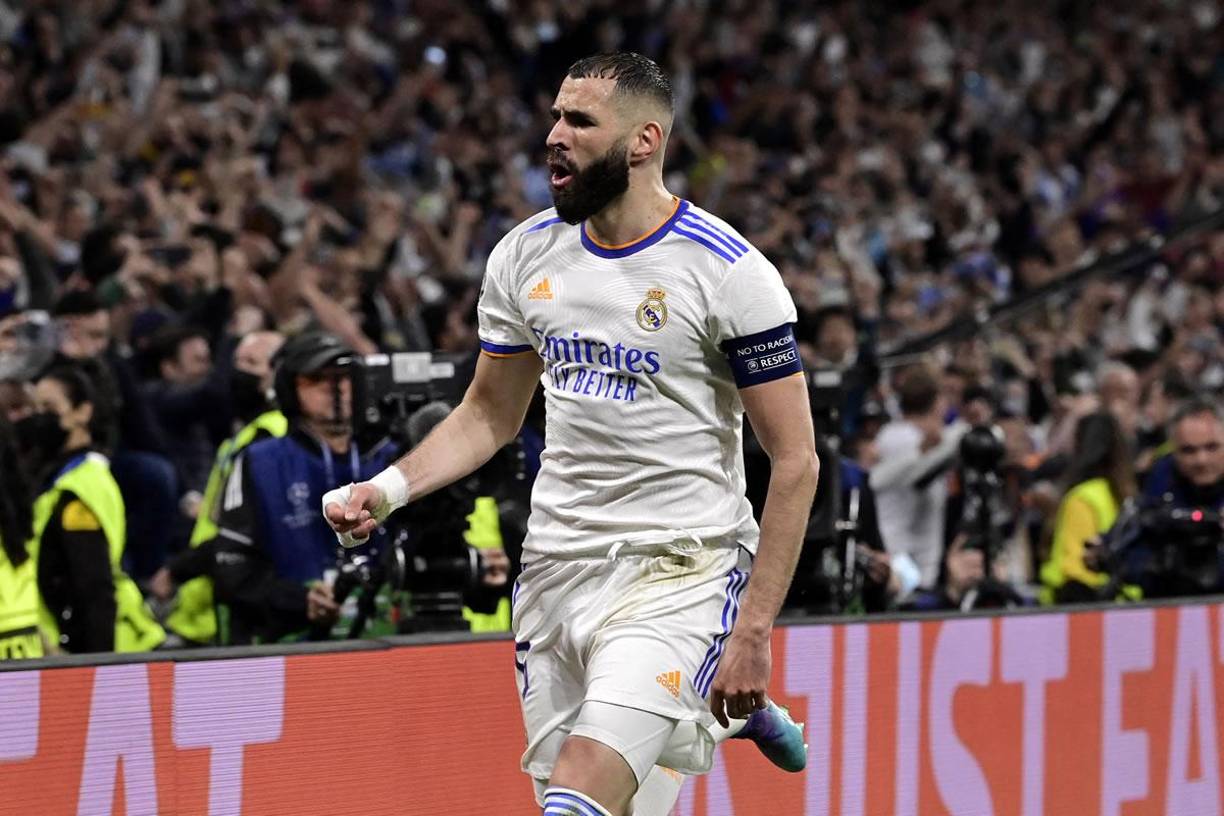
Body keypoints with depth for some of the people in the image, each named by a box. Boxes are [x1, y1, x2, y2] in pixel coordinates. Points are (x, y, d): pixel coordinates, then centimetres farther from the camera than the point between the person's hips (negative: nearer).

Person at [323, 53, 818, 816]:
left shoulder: (730, 272, -11)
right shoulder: (526, 254, 5)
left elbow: (795, 462, -9)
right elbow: (490, 415, 18)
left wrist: (753, 630, -14)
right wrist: (389, 489, 0)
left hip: (679, 572, -6)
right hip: (557, 571, 6)